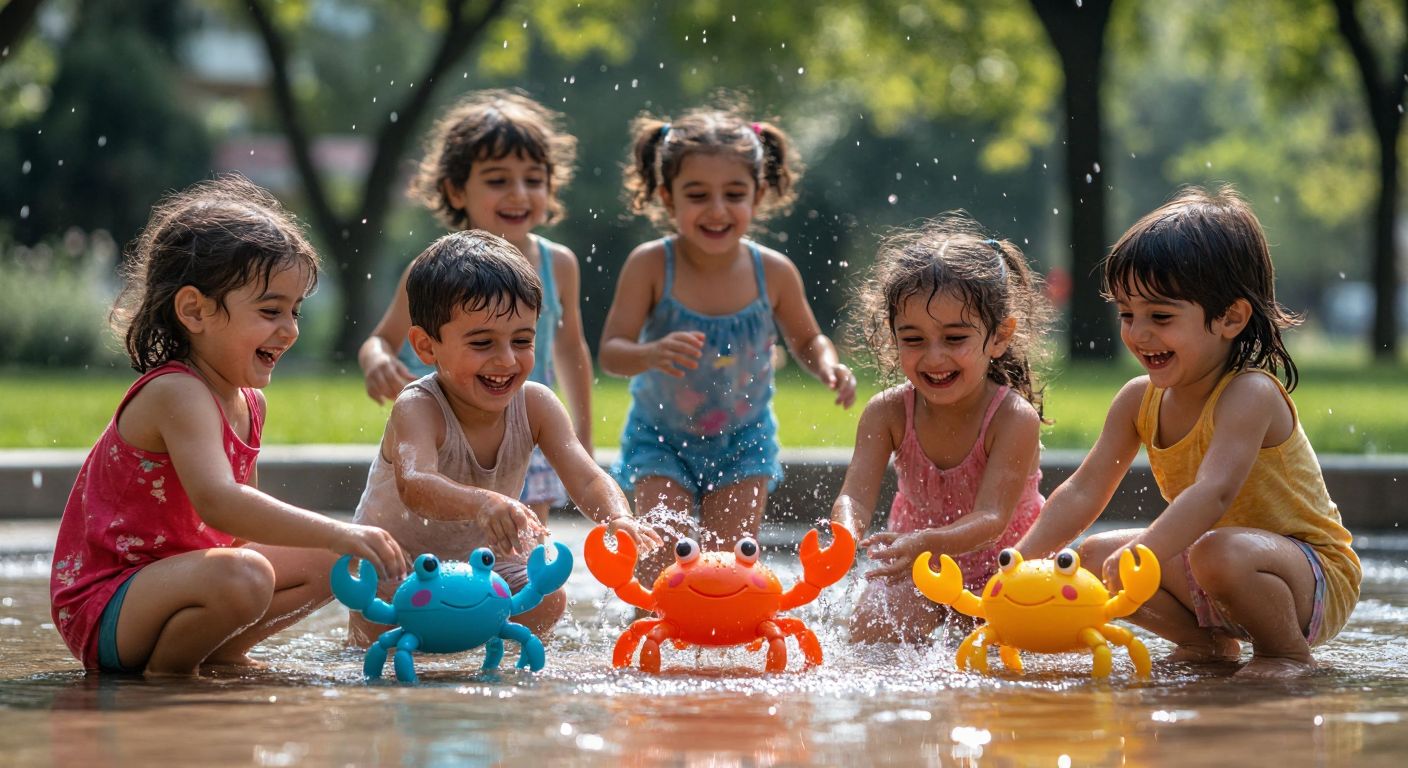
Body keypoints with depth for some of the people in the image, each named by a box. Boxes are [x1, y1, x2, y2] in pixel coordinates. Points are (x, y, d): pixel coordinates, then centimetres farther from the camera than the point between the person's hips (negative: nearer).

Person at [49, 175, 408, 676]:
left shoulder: (248, 403, 8)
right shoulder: (176, 394, -22)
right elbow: (218, 503, -38)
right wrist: (337, 533, -42)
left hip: (176, 569, 10)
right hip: (103, 606, -10)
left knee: (328, 565, 10)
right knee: (245, 576, -35)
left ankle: (219, 651, 8)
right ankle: (166, 667, -11)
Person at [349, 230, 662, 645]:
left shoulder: (535, 405, -16)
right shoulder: (417, 409, -32)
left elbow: (586, 478, -25)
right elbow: (415, 486, -51)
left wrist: (619, 519, -49)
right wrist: (482, 504, -73)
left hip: (487, 560, 5)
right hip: (400, 562, -5)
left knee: (547, 603, -12)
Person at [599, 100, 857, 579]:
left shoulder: (773, 273, -14)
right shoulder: (650, 266, -20)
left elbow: (807, 340, 3)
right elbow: (611, 352, -22)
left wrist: (828, 366, -19)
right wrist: (652, 354, -43)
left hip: (743, 440, 1)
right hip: (660, 437, -1)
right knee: (663, 558, -9)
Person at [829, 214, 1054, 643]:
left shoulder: (1014, 419, -27)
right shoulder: (887, 413, -15)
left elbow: (991, 519, -35)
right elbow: (855, 495, -24)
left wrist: (928, 544, -56)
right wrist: (845, 535, -50)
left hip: (1000, 563, -2)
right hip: (919, 562, 2)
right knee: (871, 636, -13)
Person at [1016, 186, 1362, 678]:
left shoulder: (1249, 395, -24)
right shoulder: (1140, 400, -1)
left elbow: (1213, 493, -39)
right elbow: (1083, 491, -3)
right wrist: (1020, 560, -17)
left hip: (1317, 577, -8)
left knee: (1219, 554, -37)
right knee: (1094, 558, -3)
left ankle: (1288, 653, -10)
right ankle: (1211, 642, 13)